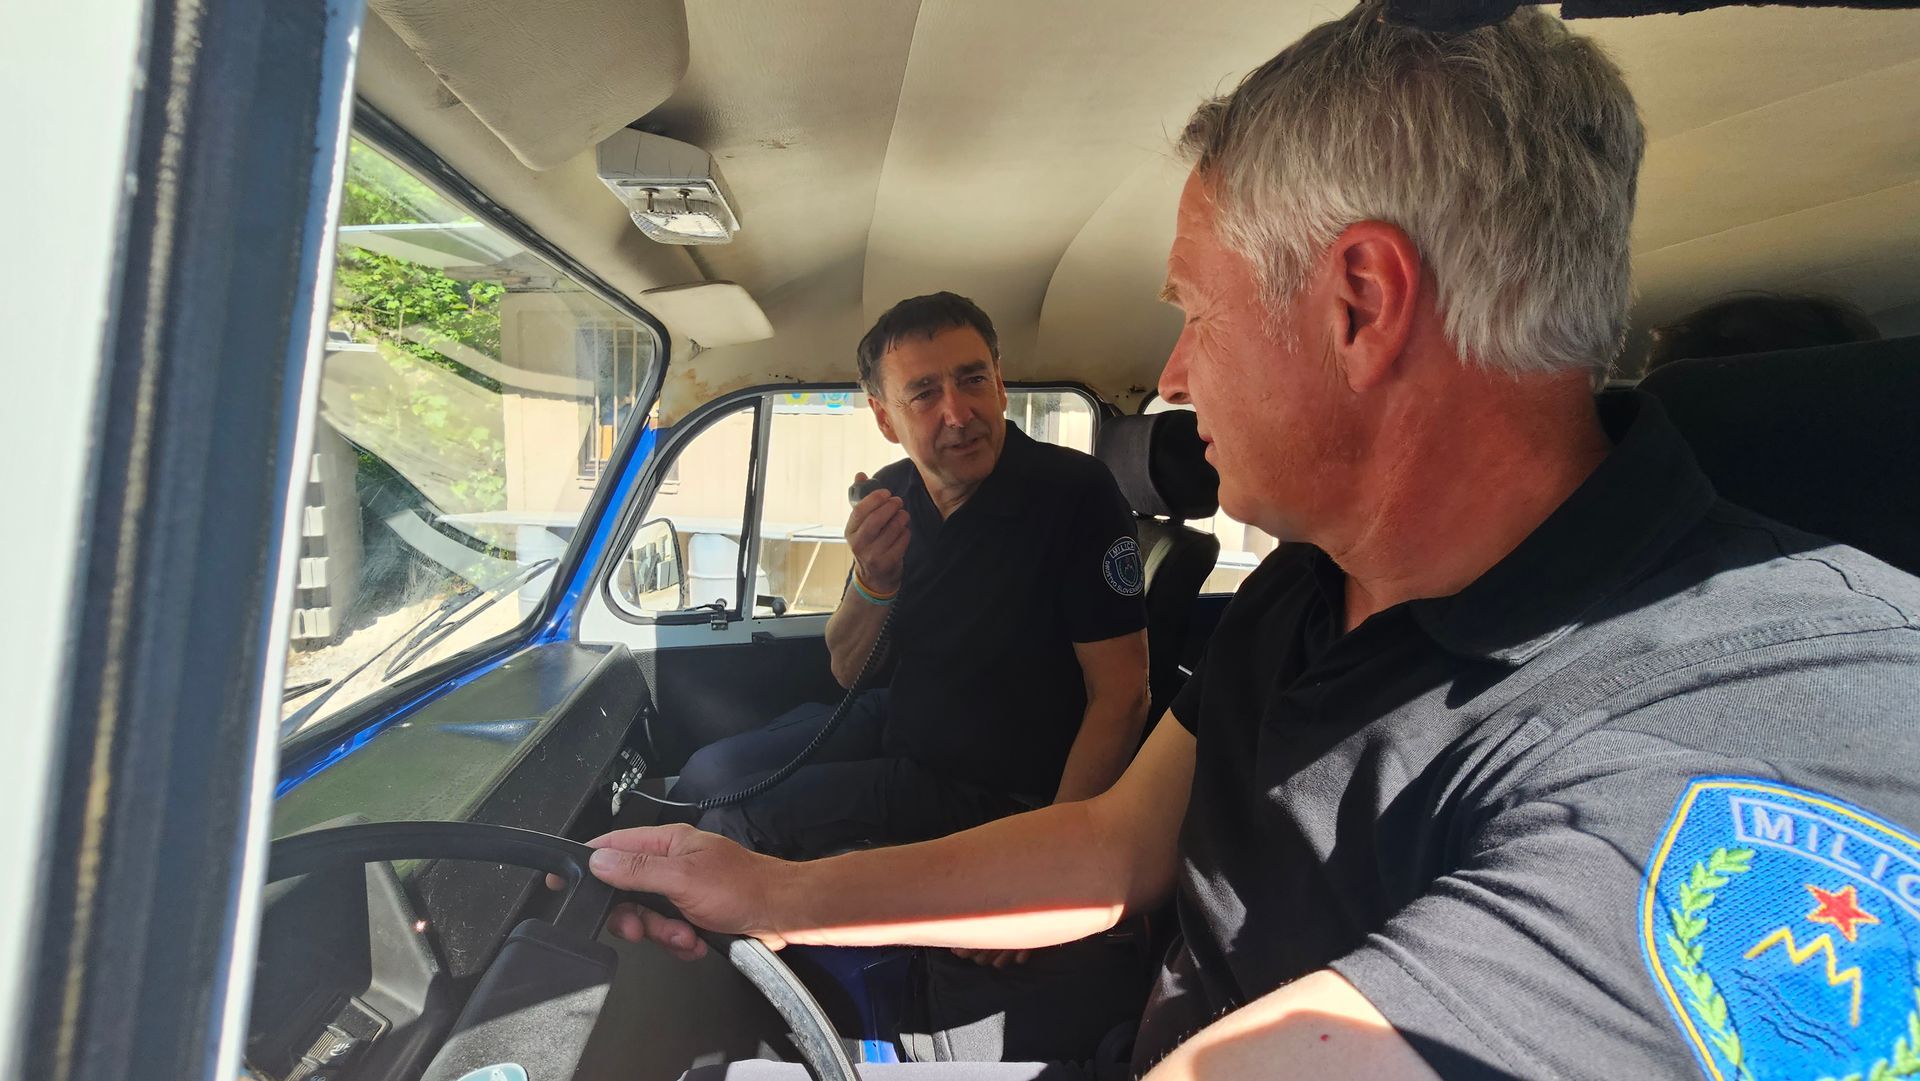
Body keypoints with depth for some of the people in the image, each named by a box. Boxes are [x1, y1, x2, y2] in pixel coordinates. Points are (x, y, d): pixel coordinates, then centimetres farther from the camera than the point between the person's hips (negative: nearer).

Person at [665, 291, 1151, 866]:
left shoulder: (1074, 491, -22)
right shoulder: (891, 494, -4)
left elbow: (1120, 697, -21)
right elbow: (848, 673, 1)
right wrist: (873, 582, -20)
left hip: (992, 792, -5)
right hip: (895, 725, 6)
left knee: (737, 821, -15)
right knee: (708, 772, 8)